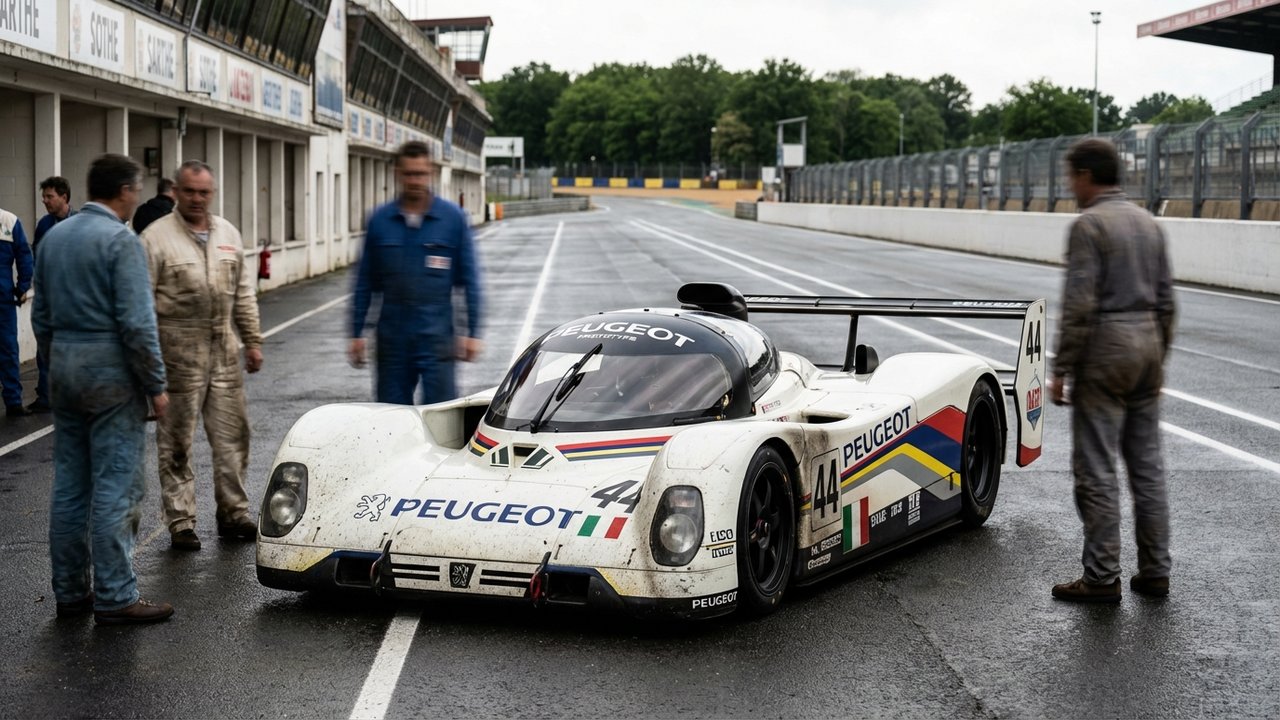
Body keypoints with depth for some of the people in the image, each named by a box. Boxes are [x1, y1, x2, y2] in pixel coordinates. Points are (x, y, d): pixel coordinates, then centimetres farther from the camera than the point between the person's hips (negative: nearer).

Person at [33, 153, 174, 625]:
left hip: (64, 365, 8)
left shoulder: (53, 237, 11)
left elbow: (41, 316, 16)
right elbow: (137, 322, -17)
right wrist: (156, 385, -11)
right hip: (111, 373, -8)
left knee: (69, 486, 11)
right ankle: (114, 598, -2)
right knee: (115, 489, -4)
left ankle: (70, 592, 18)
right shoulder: (120, 240, -13)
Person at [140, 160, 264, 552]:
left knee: (232, 435, 8)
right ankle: (181, 521, 8)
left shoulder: (229, 234, 14)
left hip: (224, 351, 5)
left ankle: (233, 513, 20)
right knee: (177, 441, 1)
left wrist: (253, 341, 15)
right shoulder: (156, 237, -4)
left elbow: (244, 294, 19)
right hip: (178, 353, -5)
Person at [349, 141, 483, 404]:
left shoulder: (453, 218, 0)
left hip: (436, 334, -2)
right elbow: (365, 282, 10)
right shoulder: (380, 220, 5)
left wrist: (472, 332, -2)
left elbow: (469, 279, 2)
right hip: (392, 335, 3)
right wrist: (356, 333, 7)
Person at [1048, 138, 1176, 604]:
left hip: (1105, 346, -8)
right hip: (1148, 340, 8)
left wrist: (1061, 369, -12)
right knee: (1147, 465, 12)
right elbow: (1165, 299, 14)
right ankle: (1154, 572, 16)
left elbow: (1079, 306, -17)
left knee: (1096, 469, -2)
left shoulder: (1088, 224, -11)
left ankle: (1102, 578, 0)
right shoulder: (1147, 222, 12)